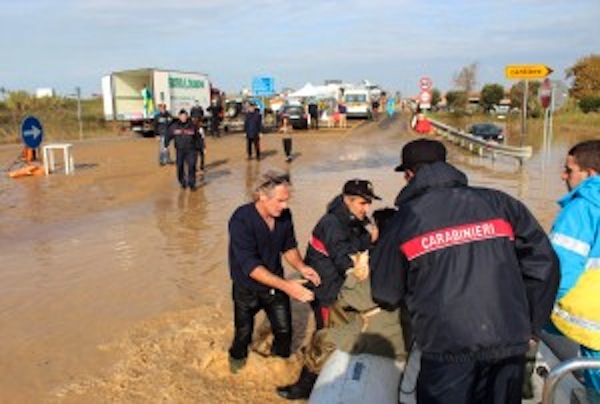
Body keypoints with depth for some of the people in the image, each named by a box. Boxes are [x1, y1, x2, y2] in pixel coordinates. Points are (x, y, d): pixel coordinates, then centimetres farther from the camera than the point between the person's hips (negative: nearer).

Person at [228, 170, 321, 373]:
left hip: (276, 283, 4)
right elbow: (250, 266, -34)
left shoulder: (284, 215, -15)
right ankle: (237, 356, 54)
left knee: (284, 330, 15)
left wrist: (301, 267, -18)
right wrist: (286, 285, -41)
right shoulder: (241, 220, -31)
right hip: (247, 288, -3)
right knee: (244, 332, 20)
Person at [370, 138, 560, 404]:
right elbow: (543, 262, 5)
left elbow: (386, 295, 6)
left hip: (448, 353, -3)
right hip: (511, 345, 3)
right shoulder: (497, 203, 4)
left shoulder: (405, 220, -2)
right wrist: (532, 327, 14)